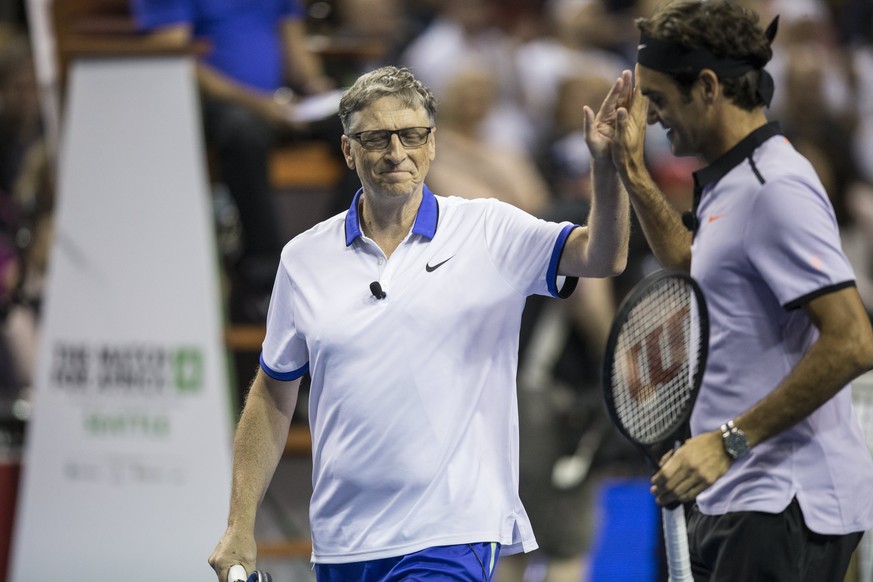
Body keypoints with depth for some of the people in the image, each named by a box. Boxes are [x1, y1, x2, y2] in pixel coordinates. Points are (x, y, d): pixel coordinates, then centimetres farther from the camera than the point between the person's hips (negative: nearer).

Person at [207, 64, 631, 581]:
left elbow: (601, 257, -15)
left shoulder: (489, 233, 0)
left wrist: (606, 166, -33)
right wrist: (241, 526, 9)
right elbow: (273, 398, 13)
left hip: (450, 539, -4)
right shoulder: (305, 259, 6)